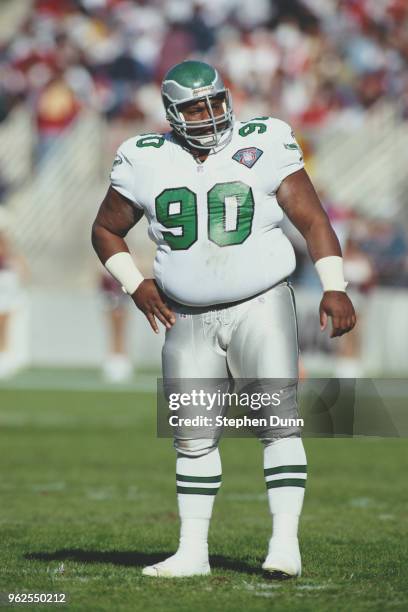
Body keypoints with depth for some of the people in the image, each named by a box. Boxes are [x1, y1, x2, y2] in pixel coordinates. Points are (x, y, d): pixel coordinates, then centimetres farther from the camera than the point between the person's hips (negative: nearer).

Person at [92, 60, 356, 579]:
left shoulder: (264, 147, -5)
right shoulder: (147, 163, 2)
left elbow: (313, 220, -5)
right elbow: (106, 230, 15)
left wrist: (334, 287, -16)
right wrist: (136, 286, 1)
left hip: (260, 306, -3)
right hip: (190, 320, 3)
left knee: (279, 423, -12)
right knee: (194, 439, 6)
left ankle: (285, 543, -9)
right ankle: (193, 551, 14)